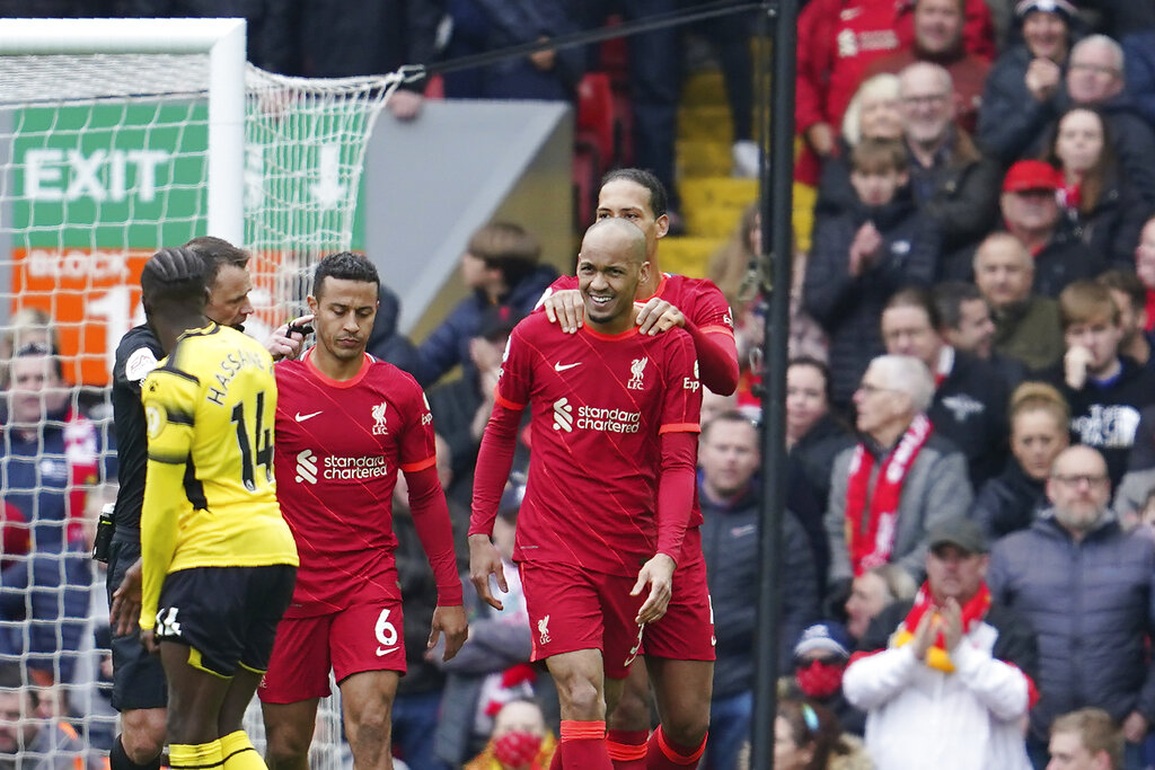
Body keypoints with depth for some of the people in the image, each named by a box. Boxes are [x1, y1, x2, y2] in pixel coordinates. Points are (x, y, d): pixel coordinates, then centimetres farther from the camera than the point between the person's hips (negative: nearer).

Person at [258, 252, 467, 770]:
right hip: (288, 586, 0)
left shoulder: (400, 393, 1)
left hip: (370, 585, 0)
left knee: (371, 725, -17)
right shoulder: (276, 387, -4)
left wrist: (449, 595, 8)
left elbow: (426, 496, 10)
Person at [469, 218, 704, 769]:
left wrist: (666, 556, -17)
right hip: (552, 553, -2)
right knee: (582, 700, -17)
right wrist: (480, 534, 8)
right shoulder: (536, 337, -1)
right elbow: (500, 432, 12)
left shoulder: (671, 348, -2)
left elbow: (678, 465, -3)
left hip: (632, 558, 2)